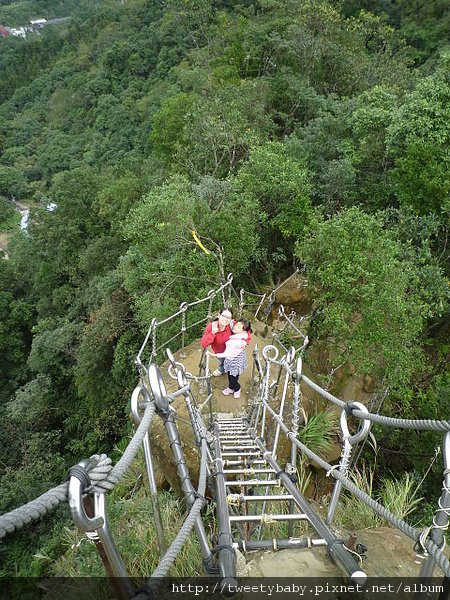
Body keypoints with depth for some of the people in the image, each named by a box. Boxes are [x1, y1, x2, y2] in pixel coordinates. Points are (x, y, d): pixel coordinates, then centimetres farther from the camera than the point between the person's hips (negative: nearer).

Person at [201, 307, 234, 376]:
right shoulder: (211, 326, -35)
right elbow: (203, 344, -36)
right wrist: (212, 333, -49)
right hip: (218, 351, 0)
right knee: (221, 360, 31)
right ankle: (221, 369, 66)